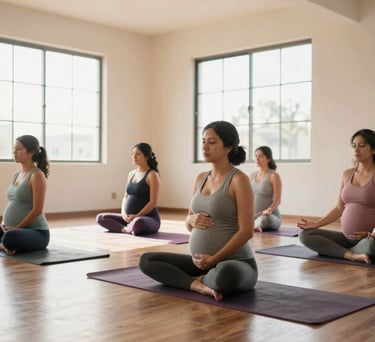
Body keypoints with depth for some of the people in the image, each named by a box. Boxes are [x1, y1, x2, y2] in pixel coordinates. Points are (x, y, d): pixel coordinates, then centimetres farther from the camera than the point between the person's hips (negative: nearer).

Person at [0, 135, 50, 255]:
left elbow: (37, 210, -18)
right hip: (15, 229, 8)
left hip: (36, 232, -8)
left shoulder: (37, 175, -12)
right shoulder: (16, 175, 13)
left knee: (10, 237, -40)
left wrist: (17, 227, -14)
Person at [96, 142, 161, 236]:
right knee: (101, 218, -6)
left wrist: (136, 216, -22)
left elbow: (153, 202, -16)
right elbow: (125, 197, 14)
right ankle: (130, 229, -14)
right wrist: (123, 213, -6)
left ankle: (127, 229, -10)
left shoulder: (152, 175, -9)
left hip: (149, 219, -7)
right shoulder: (131, 174, 14)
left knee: (137, 223, -43)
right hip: (130, 218, 8)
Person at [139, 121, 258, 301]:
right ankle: (198, 285, -17)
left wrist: (213, 259, -18)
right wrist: (192, 219, -9)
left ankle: (203, 280, -7)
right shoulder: (201, 178, 9)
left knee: (225, 274, -42)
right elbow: (188, 224, 16)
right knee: (146, 261, -4)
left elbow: (246, 231, -17)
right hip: (200, 262, 7)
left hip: (236, 263, -6)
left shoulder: (239, 179, -12)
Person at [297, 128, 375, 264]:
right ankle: (352, 255, -20)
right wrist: (315, 224, 3)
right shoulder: (347, 174, 10)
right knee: (305, 235, -11)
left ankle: (345, 251, -11)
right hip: (346, 238, 6)